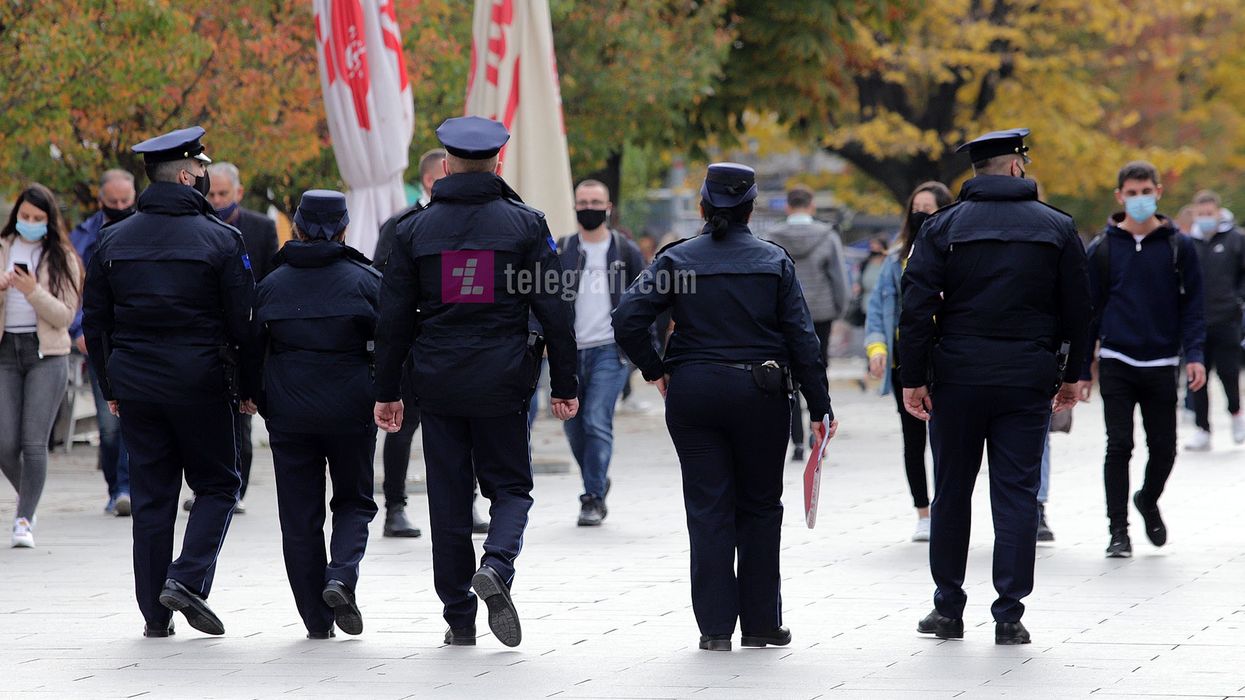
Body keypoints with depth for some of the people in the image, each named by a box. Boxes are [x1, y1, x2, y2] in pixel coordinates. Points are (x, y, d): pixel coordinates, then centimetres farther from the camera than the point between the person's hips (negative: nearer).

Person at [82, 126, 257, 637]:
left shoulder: (115, 241, 5)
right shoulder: (220, 240, -7)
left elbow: (95, 323, 9)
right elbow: (244, 322, -7)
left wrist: (111, 387, 16)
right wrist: (247, 388, 3)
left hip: (135, 384, 4)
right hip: (201, 384, -4)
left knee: (150, 496, 8)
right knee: (218, 485, 10)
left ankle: (155, 613, 7)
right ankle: (188, 578, -10)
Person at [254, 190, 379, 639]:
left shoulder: (271, 284, 3)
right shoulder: (365, 281, -3)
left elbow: (254, 346, 8)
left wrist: (258, 400, 19)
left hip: (288, 413, 1)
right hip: (351, 411, -1)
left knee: (299, 515, 8)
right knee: (354, 501, 15)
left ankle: (316, 618, 8)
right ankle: (341, 577, -13)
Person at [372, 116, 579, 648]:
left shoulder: (414, 230, 2)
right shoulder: (526, 224, -1)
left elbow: (393, 319, 3)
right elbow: (554, 311, -2)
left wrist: (387, 391, 10)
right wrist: (564, 385, 4)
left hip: (437, 383, 1)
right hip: (502, 382, -1)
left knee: (448, 499, 8)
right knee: (509, 486, 12)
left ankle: (459, 619, 10)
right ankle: (496, 566, -18)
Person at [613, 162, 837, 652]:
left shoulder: (677, 259, 0)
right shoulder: (775, 262, 0)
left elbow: (627, 321, -8)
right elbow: (801, 337, -2)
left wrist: (654, 370, 6)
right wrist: (819, 407, 3)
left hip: (692, 392, 0)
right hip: (760, 392, 0)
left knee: (708, 510, 4)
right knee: (760, 508, 12)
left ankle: (716, 626, 2)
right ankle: (760, 622, 15)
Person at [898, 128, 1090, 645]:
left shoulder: (941, 228, 0)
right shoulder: (1058, 229, 2)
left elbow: (916, 307, -6)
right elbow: (1077, 309, 6)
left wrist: (913, 379, -3)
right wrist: (1070, 375, 16)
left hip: (958, 376, 0)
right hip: (1028, 377, 0)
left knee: (951, 492, 10)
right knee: (1017, 494, 2)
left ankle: (948, 609, 16)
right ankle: (1009, 616, -1)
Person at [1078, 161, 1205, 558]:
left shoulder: (1179, 247, 3)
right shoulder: (1103, 249, 4)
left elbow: (1193, 305, 5)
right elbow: (1090, 310, 8)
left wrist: (1194, 354, -9)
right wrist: (1083, 369, 5)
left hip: (1161, 365, 1)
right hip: (1116, 363, -1)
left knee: (1163, 448, 6)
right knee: (1119, 446, -5)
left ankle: (1148, 501, 36)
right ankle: (1118, 531, 3)